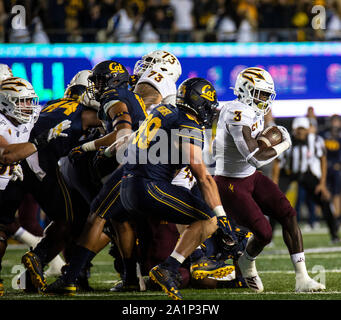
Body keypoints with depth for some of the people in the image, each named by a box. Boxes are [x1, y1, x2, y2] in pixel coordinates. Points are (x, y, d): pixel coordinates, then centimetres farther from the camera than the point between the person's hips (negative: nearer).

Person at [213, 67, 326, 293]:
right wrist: (284, 145, -18)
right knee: (264, 233, -15)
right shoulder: (238, 115, -27)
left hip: (252, 178, 9)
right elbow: (256, 159, -31)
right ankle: (247, 263, 21)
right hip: (231, 185, -9)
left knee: (288, 215, -6)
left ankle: (302, 279, -6)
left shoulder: (255, 113, 4)